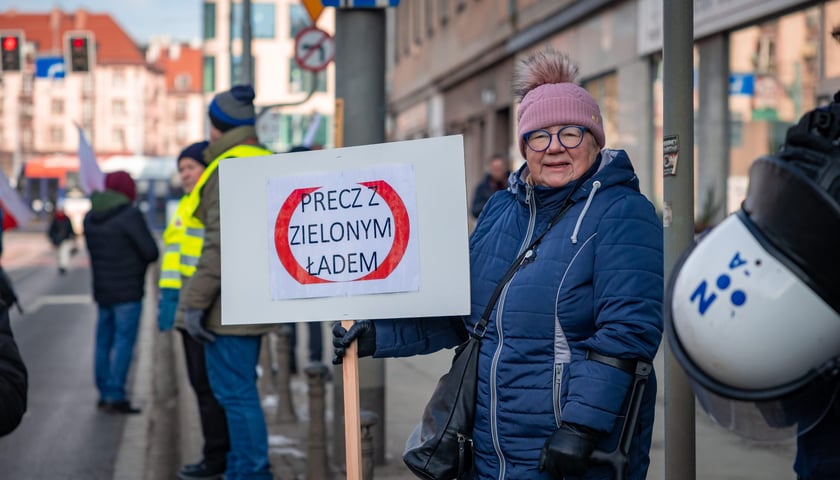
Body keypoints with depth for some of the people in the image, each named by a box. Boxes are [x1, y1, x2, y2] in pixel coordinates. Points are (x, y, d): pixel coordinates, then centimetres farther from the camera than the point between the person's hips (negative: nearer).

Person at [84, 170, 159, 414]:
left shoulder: (91, 217, 7)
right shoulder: (130, 215, -15)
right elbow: (151, 252, -14)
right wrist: (140, 258, 7)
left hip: (102, 290, 7)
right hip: (128, 291, -7)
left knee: (103, 341, 11)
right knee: (124, 342, -4)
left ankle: (104, 395, 16)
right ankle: (116, 397, -8)